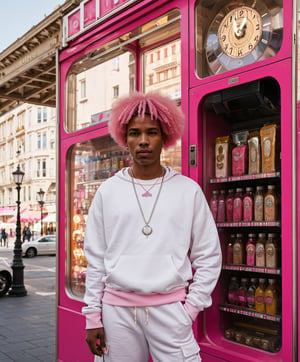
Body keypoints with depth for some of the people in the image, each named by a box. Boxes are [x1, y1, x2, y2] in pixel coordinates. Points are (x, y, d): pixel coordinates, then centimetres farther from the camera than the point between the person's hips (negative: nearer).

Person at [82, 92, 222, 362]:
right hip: (117, 309, 1)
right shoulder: (108, 192, 4)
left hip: (170, 307, -1)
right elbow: (95, 259, 6)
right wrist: (92, 316, 4)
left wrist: (191, 308, -1)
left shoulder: (188, 190, 2)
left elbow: (209, 256, 5)